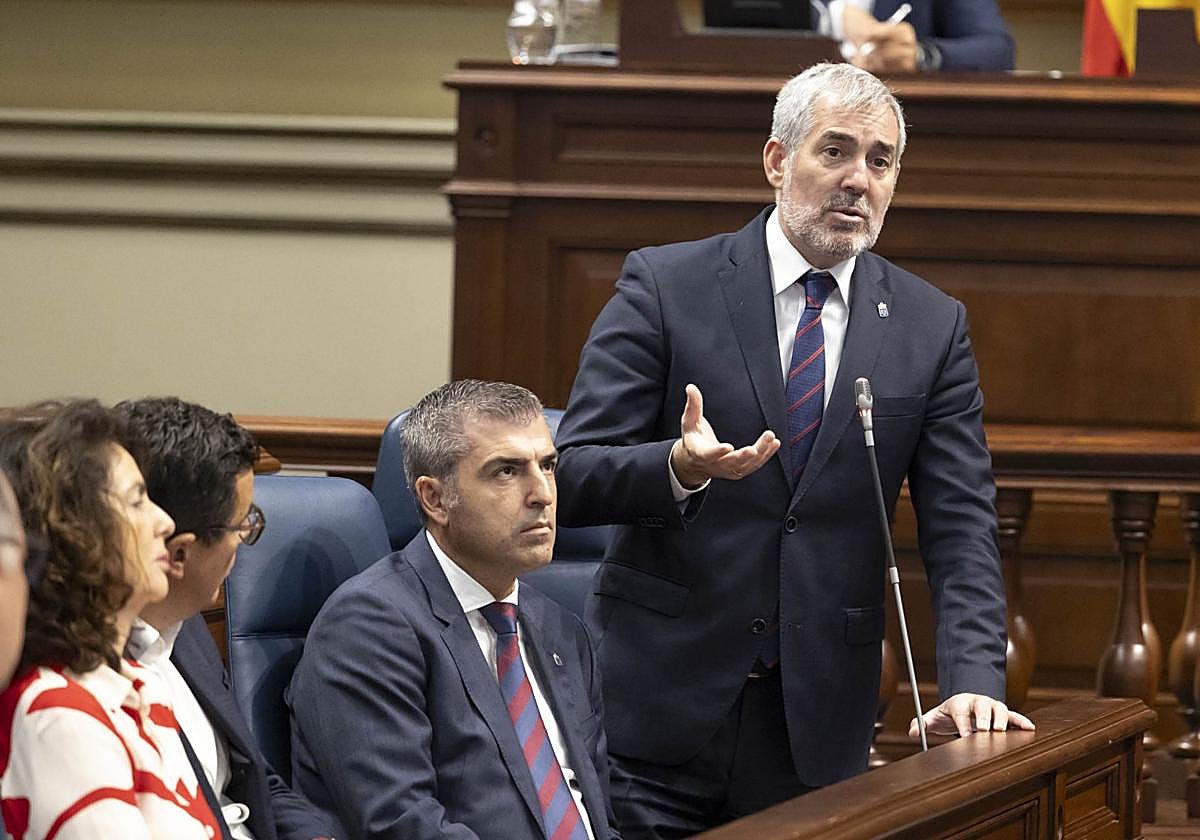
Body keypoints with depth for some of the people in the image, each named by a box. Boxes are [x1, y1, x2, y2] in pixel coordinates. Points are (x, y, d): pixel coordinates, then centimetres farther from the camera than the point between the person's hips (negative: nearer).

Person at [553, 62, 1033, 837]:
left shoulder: (933, 327, 6)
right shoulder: (665, 286, -2)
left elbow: (961, 524, 1)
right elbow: (572, 479, -6)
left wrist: (973, 680, -14)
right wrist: (680, 468, -27)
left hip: (819, 730, 2)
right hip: (660, 710, -2)